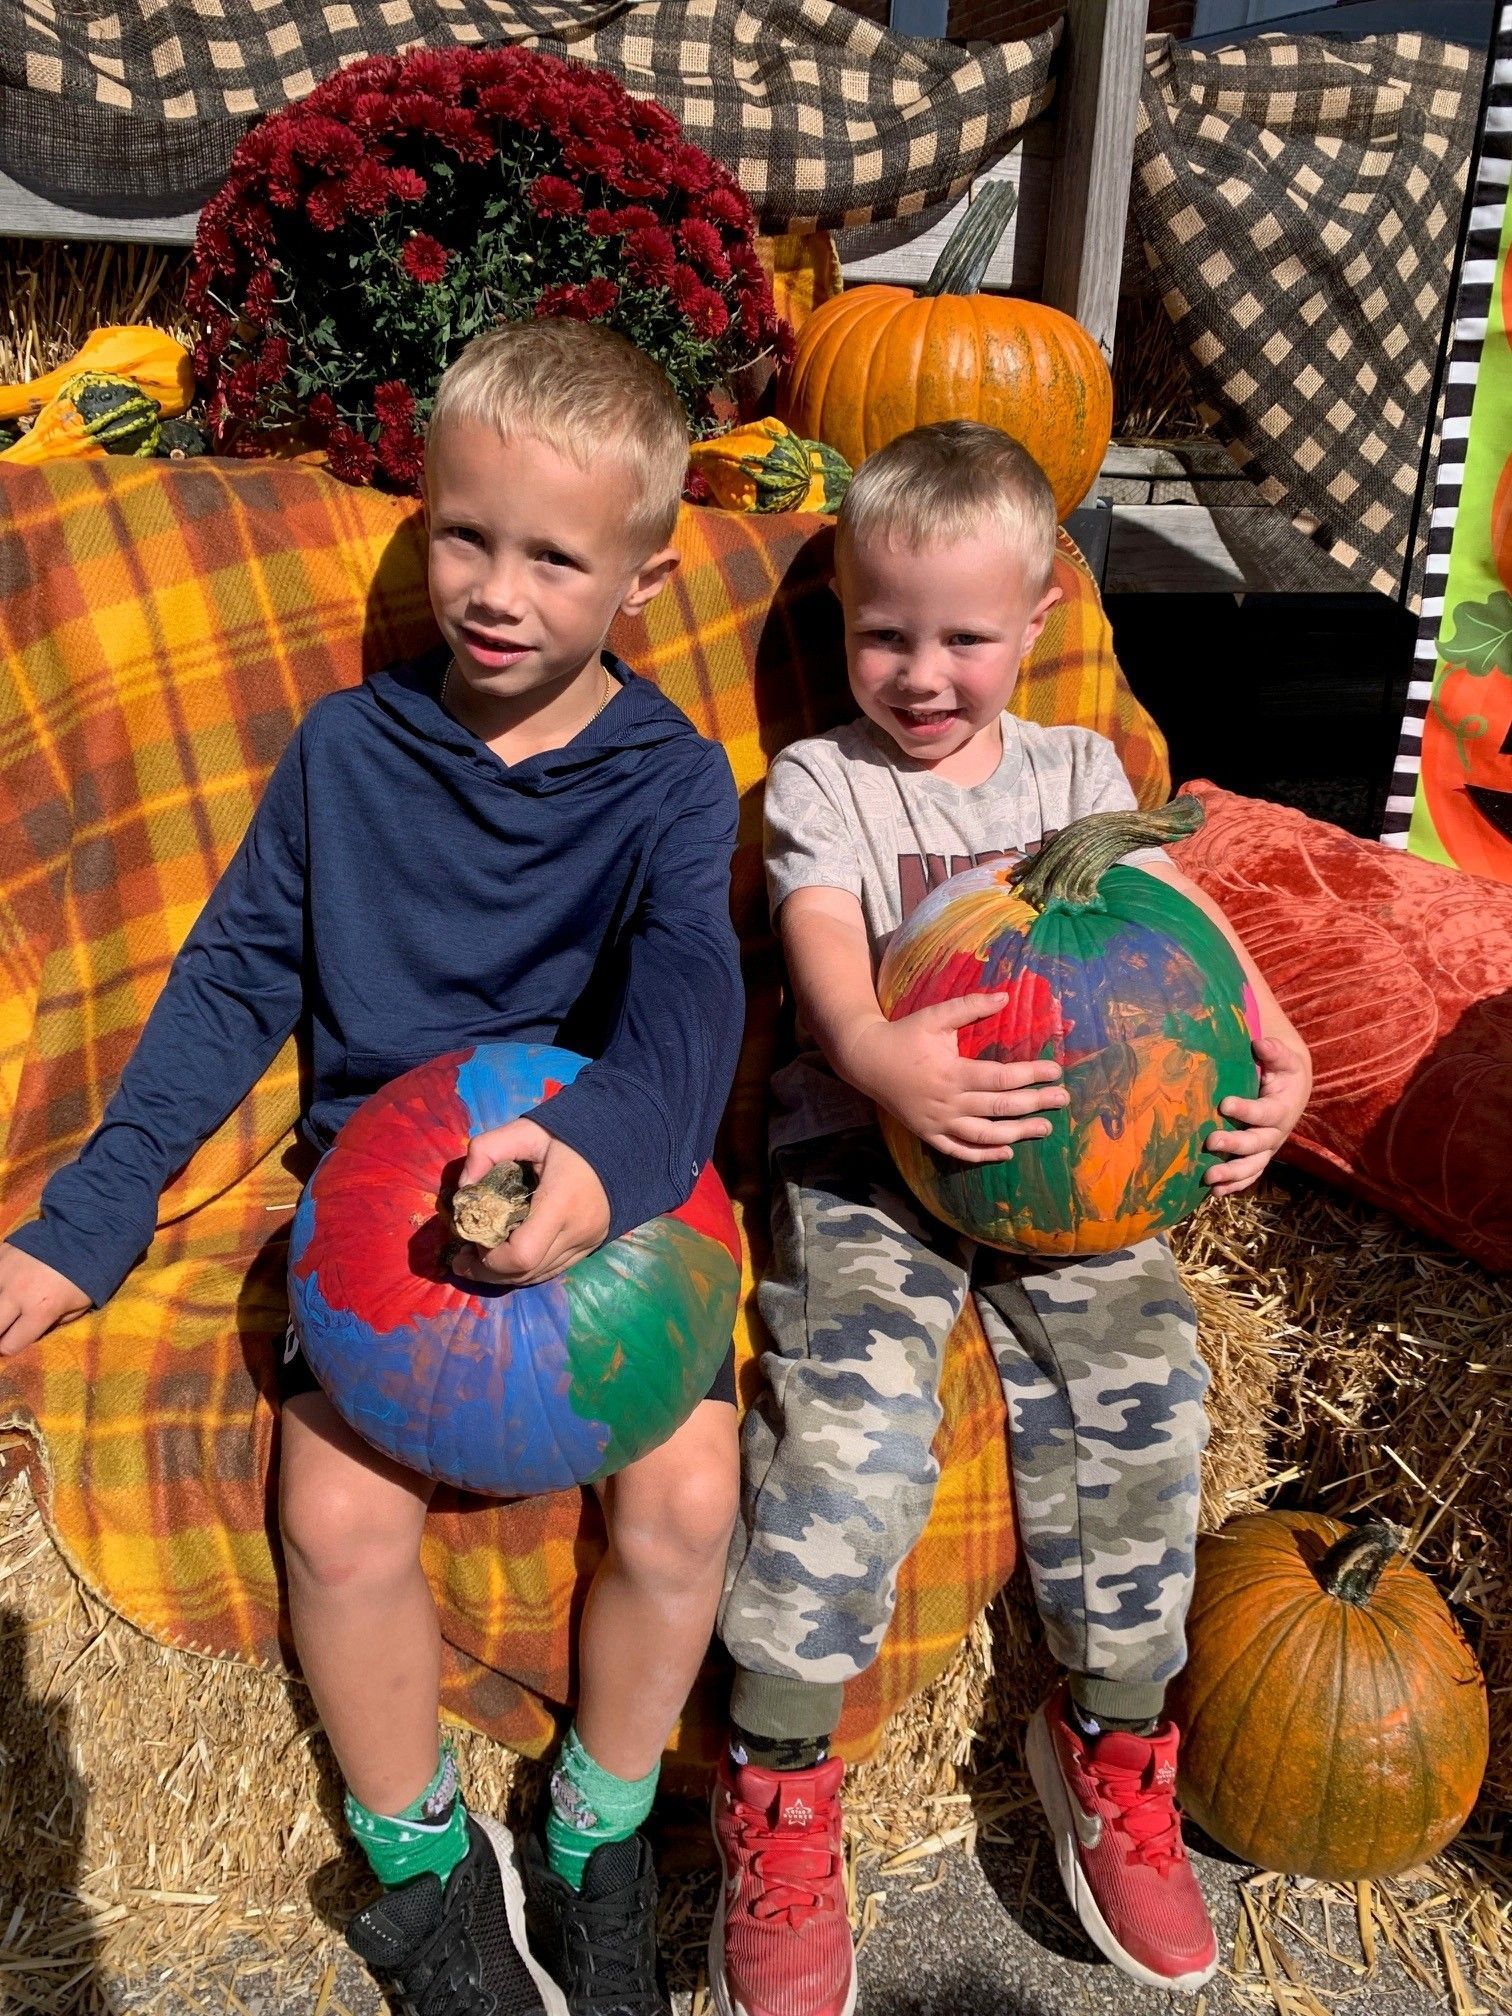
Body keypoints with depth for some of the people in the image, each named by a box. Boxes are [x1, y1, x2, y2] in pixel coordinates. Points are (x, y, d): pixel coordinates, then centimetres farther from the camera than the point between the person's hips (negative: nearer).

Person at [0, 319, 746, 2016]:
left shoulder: (668, 779, -2)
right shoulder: (348, 747, 4)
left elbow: (688, 988, -19)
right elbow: (233, 982, 6)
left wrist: (609, 1155, -42)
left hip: (600, 1187, -1)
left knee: (684, 1495, -19)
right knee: (339, 1516, -18)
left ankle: (597, 1842, 12)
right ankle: (422, 1863, 13)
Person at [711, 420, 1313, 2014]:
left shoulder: (1079, 770, 18)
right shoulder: (820, 781, 6)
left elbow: (1178, 919, 9)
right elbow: (827, 949, -11)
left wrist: (1272, 1053, -11)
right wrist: (878, 1056, -34)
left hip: (1063, 1148, 4)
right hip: (862, 1147, -3)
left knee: (1137, 1382, -16)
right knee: (849, 1417, -24)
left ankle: (1111, 1742, 9)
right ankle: (778, 1791, -4)